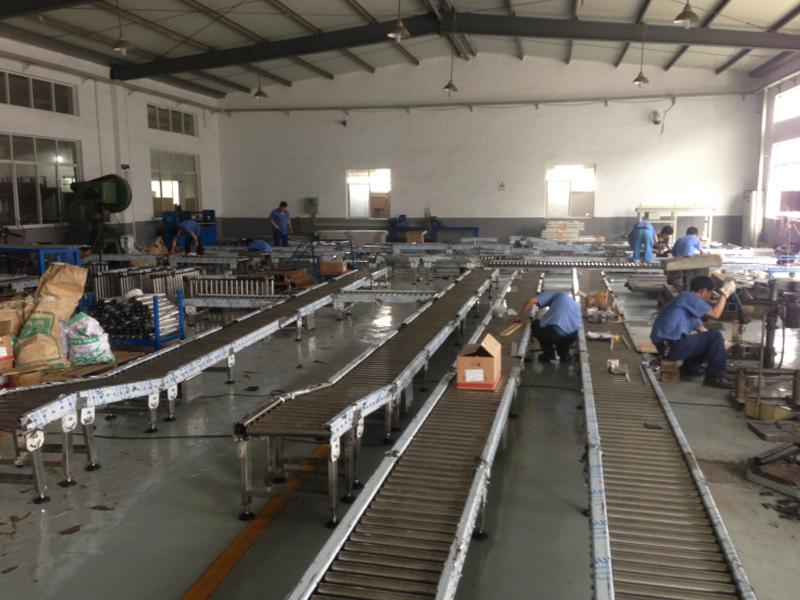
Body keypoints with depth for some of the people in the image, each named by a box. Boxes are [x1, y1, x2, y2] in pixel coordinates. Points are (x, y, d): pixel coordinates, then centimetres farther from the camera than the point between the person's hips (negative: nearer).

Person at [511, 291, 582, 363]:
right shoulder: (577, 306, 36)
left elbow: (531, 300, 13)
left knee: (535, 325, 29)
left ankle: (548, 354, 26)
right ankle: (564, 355, 29)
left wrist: (519, 317, 22)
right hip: (571, 338, 5)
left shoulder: (559, 295, 24)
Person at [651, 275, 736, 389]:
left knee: (713, 343, 23)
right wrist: (725, 293, -3)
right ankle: (716, 377, -2)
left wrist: (721, 343, 14)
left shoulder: (689, 302, 22)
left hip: (667, 345, 11)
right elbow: (715, 314, -13)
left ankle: (689, 370, 21)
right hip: (673, 346, -11)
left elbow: (701, 329, 21)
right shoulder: (689, 297, -9)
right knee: (715, 337, -7)